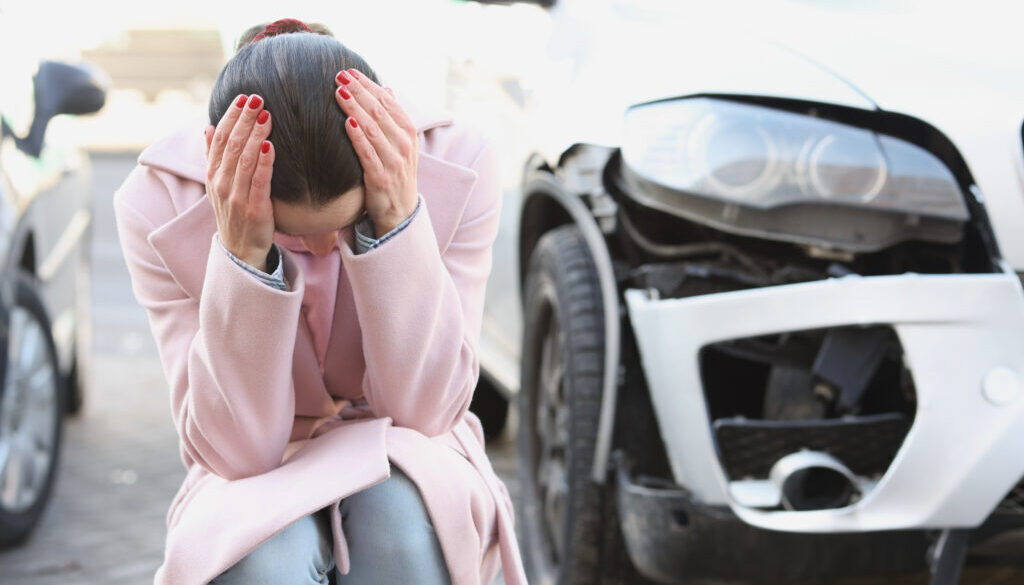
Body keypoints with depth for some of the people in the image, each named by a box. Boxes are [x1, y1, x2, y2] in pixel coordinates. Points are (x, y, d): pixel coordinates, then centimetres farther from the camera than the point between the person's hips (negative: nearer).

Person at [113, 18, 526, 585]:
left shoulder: (458, 168, -19)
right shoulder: (157, 203, -19)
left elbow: (421, 408, -18)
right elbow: (237, 449, -20)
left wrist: (398, 221, -31)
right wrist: (242, 253, -34)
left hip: (400, 467, 1)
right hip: (256, 484, 0)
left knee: (399, 515, -34)